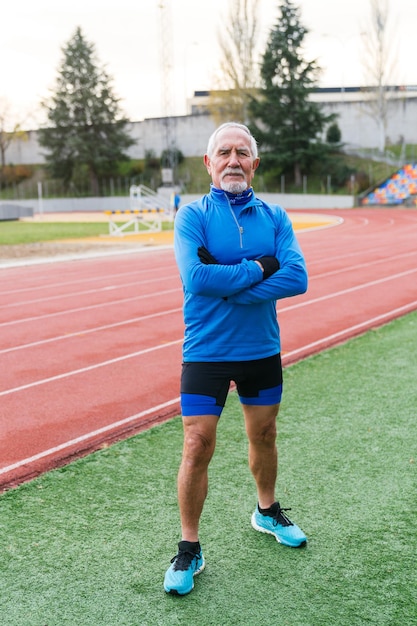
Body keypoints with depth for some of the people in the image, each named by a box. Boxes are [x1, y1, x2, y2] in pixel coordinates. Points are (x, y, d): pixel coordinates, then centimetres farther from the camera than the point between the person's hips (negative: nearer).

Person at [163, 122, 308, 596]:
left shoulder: (274, 216, 2)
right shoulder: (193, 215, -6)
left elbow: (297, 277, -13)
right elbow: (195, 277, -23)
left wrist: (226, 284, -20)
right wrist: (259, 267, -16)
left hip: (263, 350, 4)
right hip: (206, 352, -3)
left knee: (264, 436, 18)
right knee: (197, 448, -4)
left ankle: (267, 512, 43)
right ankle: (189, 549, 12)